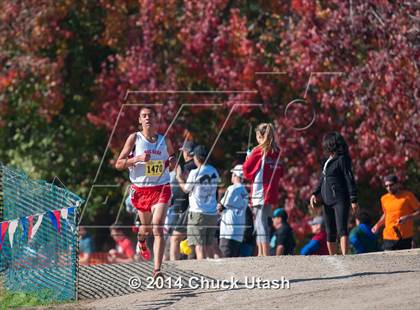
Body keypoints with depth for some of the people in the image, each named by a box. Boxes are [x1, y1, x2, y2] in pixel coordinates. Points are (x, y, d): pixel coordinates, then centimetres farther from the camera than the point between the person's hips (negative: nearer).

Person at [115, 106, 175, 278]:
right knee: (146, 227, 17)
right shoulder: (134, 138, -2)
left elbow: (172, 157, 25)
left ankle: (157, 270, -21)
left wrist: (172, 163, 1)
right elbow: (119, 164, -4)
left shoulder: (164, 141, 5)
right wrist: (138, 159, -19)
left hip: (161, 188, 0)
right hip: (141, 189, 0)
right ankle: (141, 240, 57)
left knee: (158, 228, -16)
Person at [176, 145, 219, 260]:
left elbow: (186, 189, 1)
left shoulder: (195, 173, -11)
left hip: (198, 213, -6)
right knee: (207, 247, 9)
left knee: (199, 247, -6)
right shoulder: (214, 172, 6)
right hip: (212, 214, 6)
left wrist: (179, 178, 21)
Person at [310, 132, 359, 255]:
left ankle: (344, 256, -28)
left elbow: (350, 179, -10)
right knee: (330, 233, 11)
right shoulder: (327, 161, 16)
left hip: (340, 200, -8)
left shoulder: (342, 159, -7)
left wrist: (353, 200, -14)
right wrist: (315, 194, 7)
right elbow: (322, 180, 23)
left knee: (342, 230, -18)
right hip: (327, 201, 8)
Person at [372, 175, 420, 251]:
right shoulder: (384, 199, 11)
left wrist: (407, 217, -17)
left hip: (405, 237, -3)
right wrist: (378, 225, 12)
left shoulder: (408, 195, -2)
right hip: (389, 237, 3)